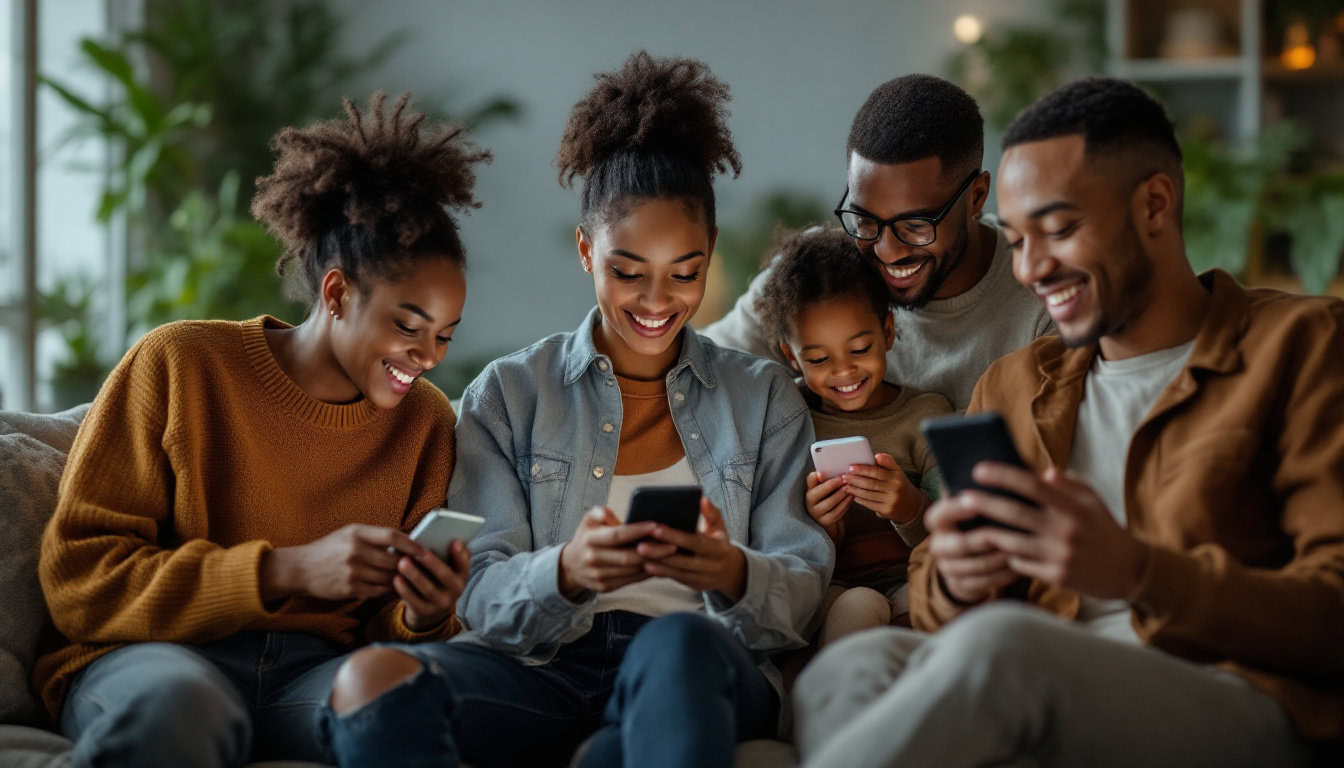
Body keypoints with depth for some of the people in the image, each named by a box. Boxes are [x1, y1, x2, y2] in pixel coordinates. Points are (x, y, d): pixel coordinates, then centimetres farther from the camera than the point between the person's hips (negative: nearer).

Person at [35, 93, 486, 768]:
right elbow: (76, 576, -5)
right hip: (156, 656, -2)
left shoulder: (425, 420, 14)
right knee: (178, 704, -40)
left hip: (318, 673, 2)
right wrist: (286, 570, -15)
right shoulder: (177, 365, 1)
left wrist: (422, 616, -8)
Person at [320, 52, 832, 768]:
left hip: (697, 678, 0)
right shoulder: (508, 394, 16)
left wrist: (734, 574, -17)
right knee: (378, 675, -34)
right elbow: (482, 595, 4)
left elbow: (802, 593, 8)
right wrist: (567, 571, -20)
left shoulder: (763, 398, 19)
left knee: (678, 641, -40)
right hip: (540, 670, 1)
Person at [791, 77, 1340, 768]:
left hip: (1240, 709, -4)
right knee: (854, 670, -32)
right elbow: (927, 600, 23)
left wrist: (1138, 571, -19)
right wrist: (954, 582, -4)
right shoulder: (1012, 386, 26)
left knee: (995, 645, -37)